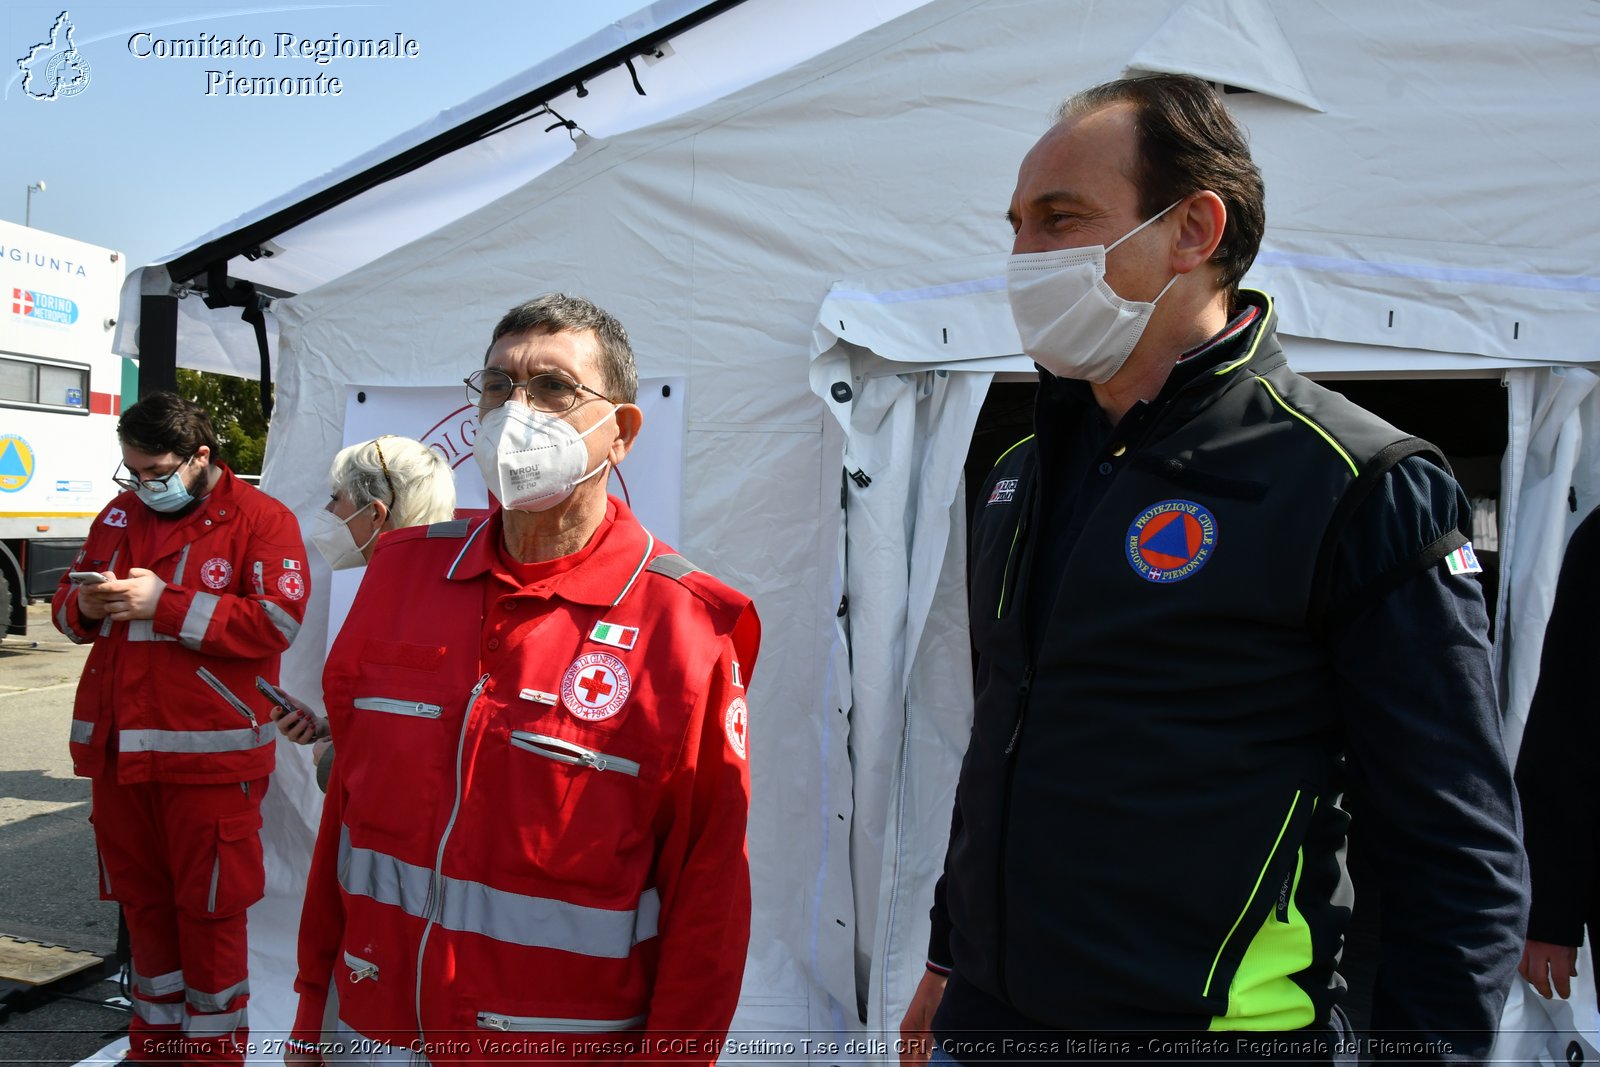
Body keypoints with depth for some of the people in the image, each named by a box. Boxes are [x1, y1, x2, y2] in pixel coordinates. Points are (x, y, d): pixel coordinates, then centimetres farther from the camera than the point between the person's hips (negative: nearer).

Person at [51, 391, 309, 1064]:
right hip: (116, 748, 6)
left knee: (208, 907, 3)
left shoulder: (260, 520, -6)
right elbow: (67, 603, 20)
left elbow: (278, 620, -17)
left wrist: (165, 603, -19)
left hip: (209, 755, -6)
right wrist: (84, 606, -5)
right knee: (141, 900, 16)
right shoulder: (120, 515, 14)